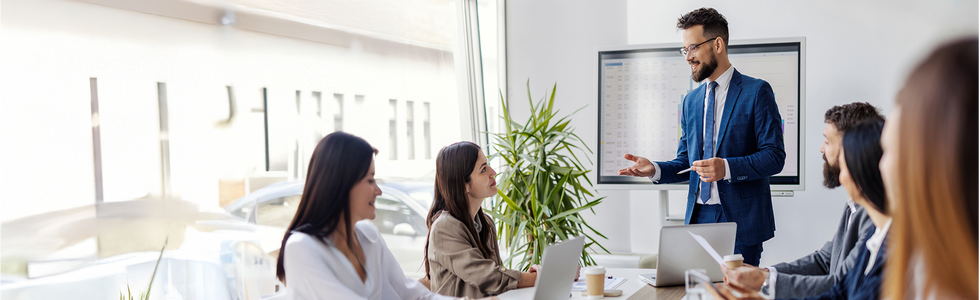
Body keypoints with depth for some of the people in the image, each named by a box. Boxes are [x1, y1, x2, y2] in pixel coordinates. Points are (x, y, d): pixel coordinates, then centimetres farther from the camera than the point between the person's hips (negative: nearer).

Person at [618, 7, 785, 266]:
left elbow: (774, 157, -9)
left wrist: (726, 168, -24)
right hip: (698, 218, 5)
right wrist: (655, 169, -4)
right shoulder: (691, 101, 15)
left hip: (740, 219, -5)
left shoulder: (757, 91, -3)